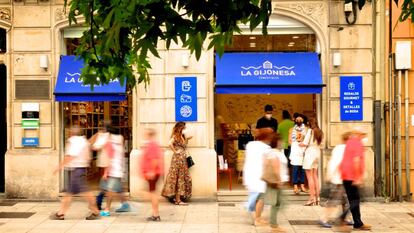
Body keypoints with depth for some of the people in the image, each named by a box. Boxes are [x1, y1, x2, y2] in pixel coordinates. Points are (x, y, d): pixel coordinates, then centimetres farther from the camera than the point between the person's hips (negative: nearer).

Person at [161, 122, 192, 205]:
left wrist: (187, 139, 13)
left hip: (183, 160, 9)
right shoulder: (175, 136, -11)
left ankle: (178, 198, 15)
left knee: (184, 178, 9)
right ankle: (177, 200, -1)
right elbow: (170, 144, -28)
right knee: (179, 179, -5)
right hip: (177, 159, -9)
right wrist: (175, 151, -18)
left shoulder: (182, 137, 16)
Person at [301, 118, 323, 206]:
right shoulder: (319, 132, 8)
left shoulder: (310, 131, -12)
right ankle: (317, 197, 15)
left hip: (310, 152, -7)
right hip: (317, 152, 7)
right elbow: (319, 143, 8)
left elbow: (305, 143, -16)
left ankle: (312, 198, -4)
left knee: (310, 177, -3)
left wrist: (300, 144, 4)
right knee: (315, 176, 13)